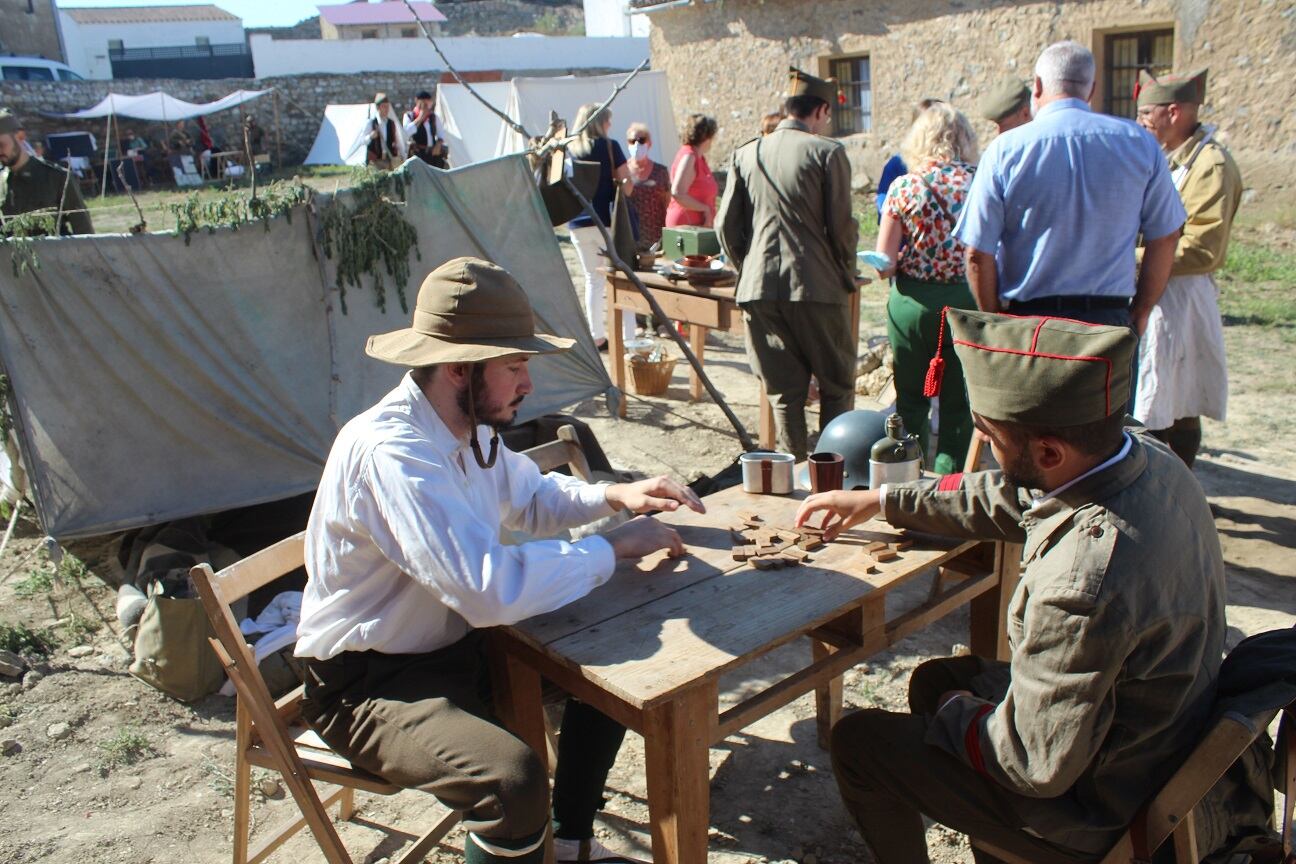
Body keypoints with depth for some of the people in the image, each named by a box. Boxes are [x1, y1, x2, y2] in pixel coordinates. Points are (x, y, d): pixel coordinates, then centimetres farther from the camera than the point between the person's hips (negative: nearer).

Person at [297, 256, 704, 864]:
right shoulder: (387, 451, -31)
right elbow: (492, 588, -39)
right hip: (369, 682, -9)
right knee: (514, 779, -31)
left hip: (455, 641, 9)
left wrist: (616, 494, -1)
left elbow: (530, 497, 18)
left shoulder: (469, 426, -2)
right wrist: (615, 547, -25)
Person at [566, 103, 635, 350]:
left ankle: (596, 337, 16)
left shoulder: (569, 150, 6)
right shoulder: (609, 147, -5)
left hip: (578, 224, 4)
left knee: (593, 279, 15)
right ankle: (627, 339, -6)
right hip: (607, 222, -4)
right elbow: (627, 185, -5)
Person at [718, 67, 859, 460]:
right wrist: (847, 278, 8)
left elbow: (726, 225, 8)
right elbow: (841, 226, -6)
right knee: (837, 386, 11)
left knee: (783, 391, 11)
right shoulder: (827, 152, -4)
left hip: (758, 288, 4)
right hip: (816, 287, -4)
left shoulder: (746, 154, 9)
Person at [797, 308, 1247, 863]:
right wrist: (883, 501, 14)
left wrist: (953, 711, -7)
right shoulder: (1146, 457, -13)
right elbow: (1013, 499, 6)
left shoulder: (1082, 582, -40)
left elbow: (1037, 764, -27)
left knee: (858, 742, 2)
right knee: (935, 679, 25)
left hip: (1103, 813, -8)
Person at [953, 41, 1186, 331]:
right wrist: (1139, 313, 19)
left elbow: (978, 255, -6)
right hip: (1110, 319, 2)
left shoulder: (1005, 149, -5)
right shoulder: (1139, 143, 4)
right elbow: (1165, 237, 9)